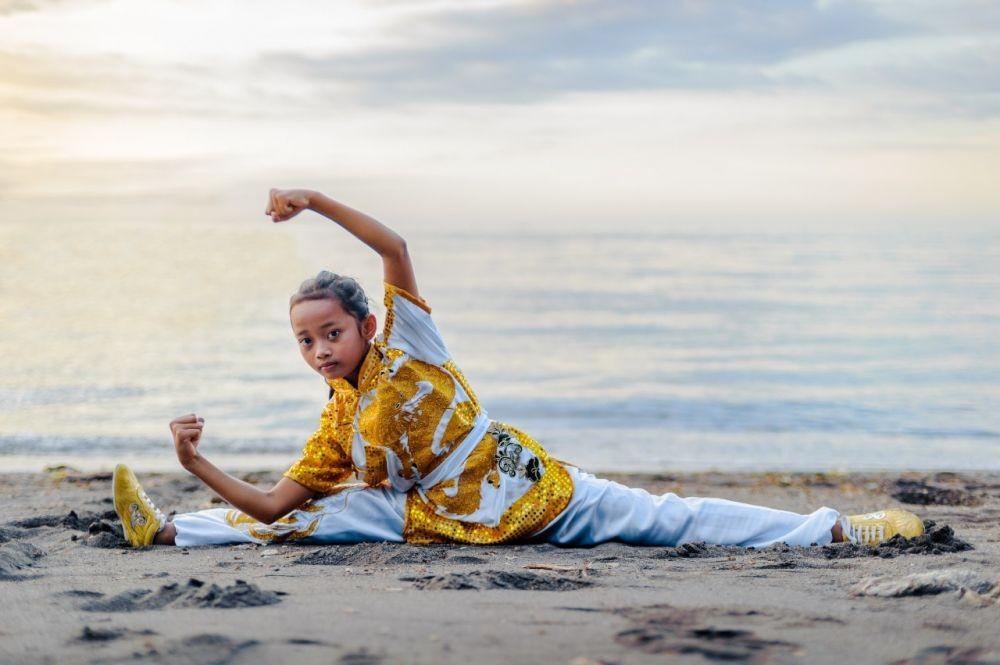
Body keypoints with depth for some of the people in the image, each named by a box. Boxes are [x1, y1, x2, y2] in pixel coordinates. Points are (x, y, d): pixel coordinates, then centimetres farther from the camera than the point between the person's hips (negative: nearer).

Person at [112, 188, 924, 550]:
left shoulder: (404, 344, -5)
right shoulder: (336, 430, 6)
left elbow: (397, 248, -17)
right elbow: (273, 506, 2)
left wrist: (315, 201, -25)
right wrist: (199, 464, -7)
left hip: (535, 491, -3)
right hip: (437, 521, 3)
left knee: (664, 518, -8)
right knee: (316, 519, -13)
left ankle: (829, 529, -6)